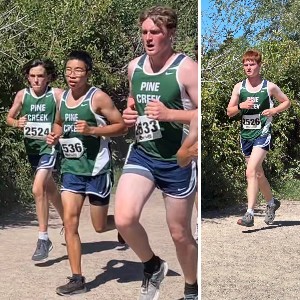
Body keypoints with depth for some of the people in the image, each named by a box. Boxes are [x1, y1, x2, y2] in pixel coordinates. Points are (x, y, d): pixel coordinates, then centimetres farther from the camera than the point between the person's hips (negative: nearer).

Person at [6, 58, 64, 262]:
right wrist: (17, 123, -12)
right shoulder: (22, 95, -1)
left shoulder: (57, 94, -12)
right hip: (31, 147, 5)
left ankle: (43, 239, -9)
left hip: (50, 146, -5)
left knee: (38, 189, -19)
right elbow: (9, 118, 10)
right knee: (49, 189, 20)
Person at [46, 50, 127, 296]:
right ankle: (77, 279, 7)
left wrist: (91, 130, -22)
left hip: (97, 169, -5)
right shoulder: (62, 97, 7)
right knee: (70, 223, -2)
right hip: (71, 169, 5)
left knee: (100, 226, 5)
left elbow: (122, 126, -10)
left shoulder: (98, 97, -12)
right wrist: (55, 135, 2)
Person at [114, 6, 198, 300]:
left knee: (180, 234, 9)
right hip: (141, 154, 4)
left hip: (178, 161, -4)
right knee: (124, 219, -16)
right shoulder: (134, 66, 6)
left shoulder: (186, 68, -12)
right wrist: (129, 115, 2)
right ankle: (153, 266, 15)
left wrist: (170, 114, -25)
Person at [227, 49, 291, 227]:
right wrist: (240, 106, -13)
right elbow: (229, 112, 7)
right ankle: (272, 203, 39)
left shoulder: (269, 87, -2)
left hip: (262, 133, -5)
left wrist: (274, 110, -8)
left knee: (251, 172, -19)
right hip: (246, 134, 5)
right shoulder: (239, 87, 6)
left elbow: (287, 102, 10)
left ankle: (250, 214, -20)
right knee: (258, 173, 16)